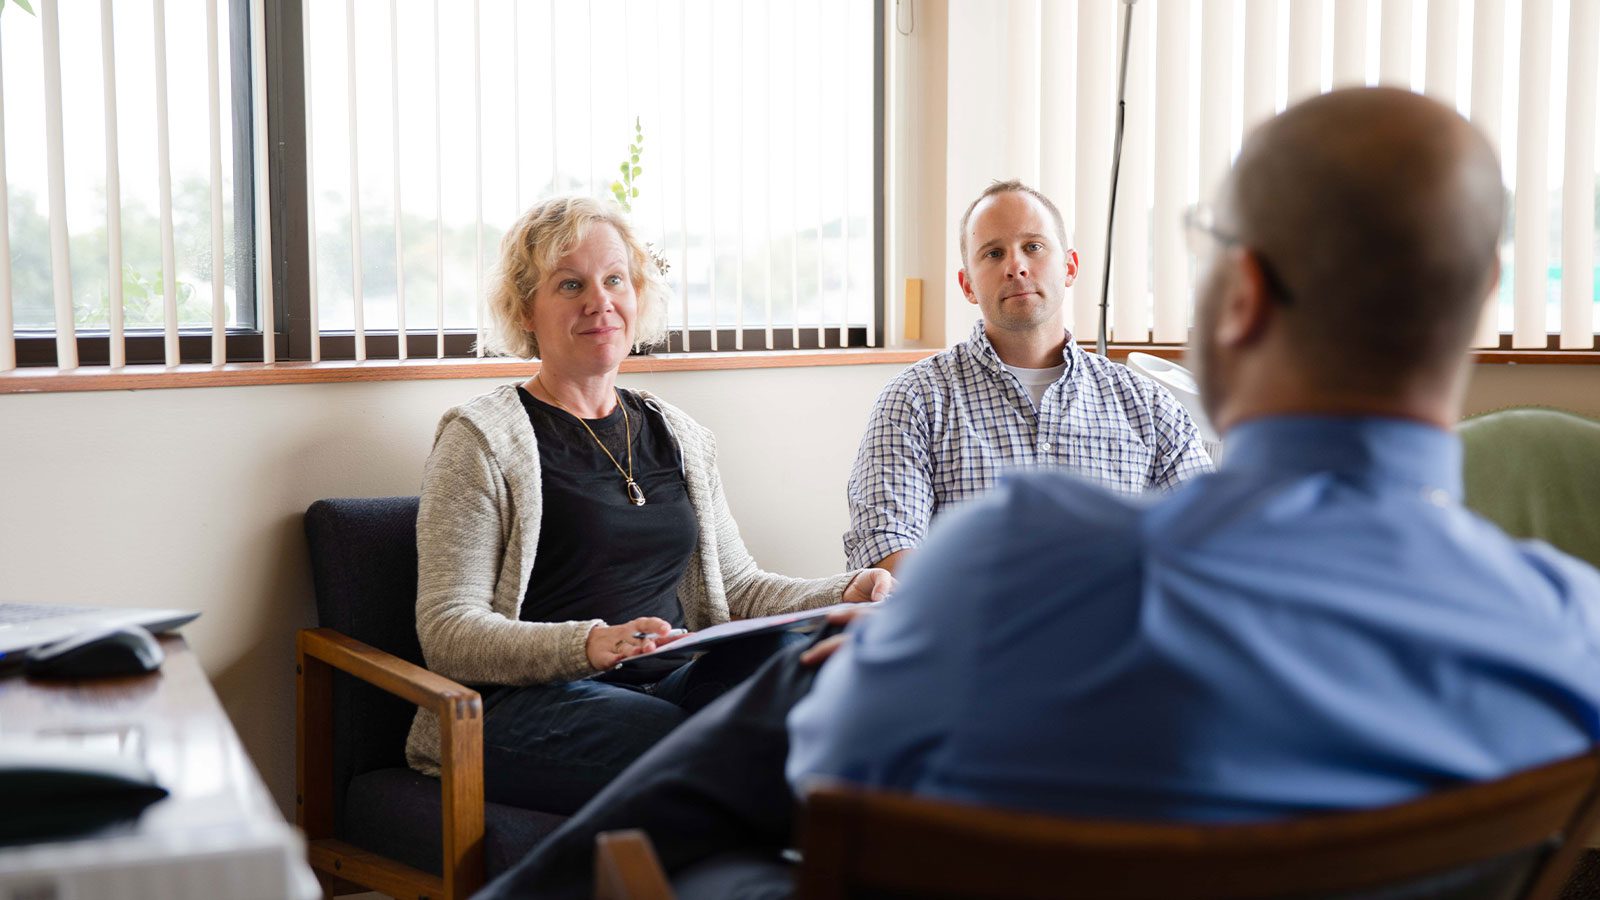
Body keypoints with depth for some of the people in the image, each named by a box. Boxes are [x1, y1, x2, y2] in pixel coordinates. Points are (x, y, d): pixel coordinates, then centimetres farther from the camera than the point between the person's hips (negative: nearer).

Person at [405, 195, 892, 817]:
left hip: (675, 682, 6)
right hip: (530, 699, -5)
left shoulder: (678, 437, 20)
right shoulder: (482, 439, 1)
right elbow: (446, 632, -7)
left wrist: (844, 595, 3)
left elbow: (738, 588, 23)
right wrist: (587, 644, -25)